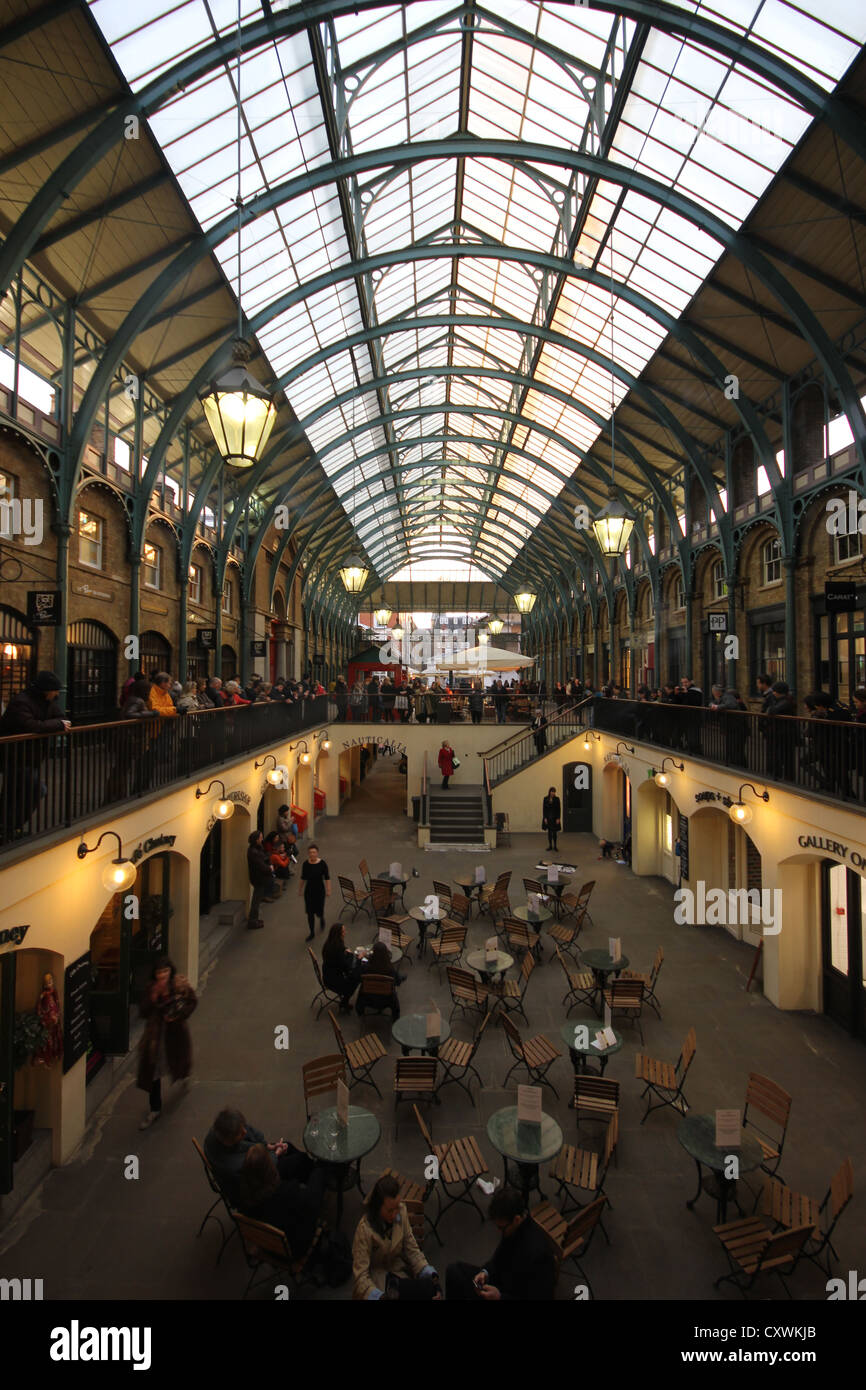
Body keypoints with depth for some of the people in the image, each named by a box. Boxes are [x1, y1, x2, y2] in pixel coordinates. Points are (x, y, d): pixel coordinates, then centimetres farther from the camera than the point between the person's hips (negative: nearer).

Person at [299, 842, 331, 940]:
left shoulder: (322, 863, -14)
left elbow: (327, 878, -8)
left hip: (319, 890, -3)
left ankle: (322, 919, 40)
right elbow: (303, 878, 7)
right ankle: (312, 933, 23)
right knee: (310, 912, 6)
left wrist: (328, 890, -10)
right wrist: (300, 890, 12)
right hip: (309, 890, 3)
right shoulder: (306, 863, -5)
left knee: (319, 911, 2)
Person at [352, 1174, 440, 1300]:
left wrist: (431, 1275, -14)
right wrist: (379, 1296, -34)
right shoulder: (365, 1229, -23)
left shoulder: (401, 1211, -11)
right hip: (377, 1277, -5)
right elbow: (361, 1274, -20)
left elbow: (411, 1249, -2)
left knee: (433, 1288, -17)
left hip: (398, 1269, 5)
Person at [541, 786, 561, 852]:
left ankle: (555, 846, 11)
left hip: (555, 818, -1)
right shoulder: (545, 799, -1)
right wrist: (545, 818, -6)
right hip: (548, 818, 1)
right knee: (549, 832, 7)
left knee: (554, 832, -1)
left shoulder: (557, 799, -3)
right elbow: (544, 809, 0)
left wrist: (558, 818, -9)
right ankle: (550, 846, 15)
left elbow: (559, 809, -3)